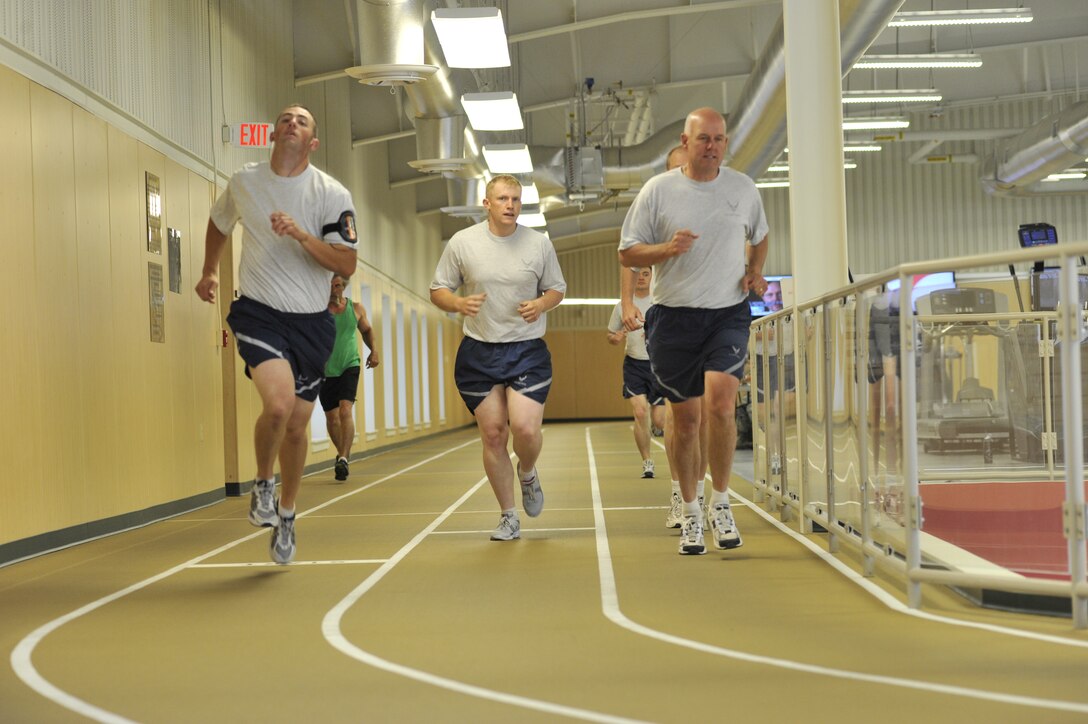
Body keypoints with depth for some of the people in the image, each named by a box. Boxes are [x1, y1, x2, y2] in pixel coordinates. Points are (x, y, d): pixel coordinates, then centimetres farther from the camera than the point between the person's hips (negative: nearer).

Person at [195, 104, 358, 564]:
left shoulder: (332, 194, -7)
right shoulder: (243, 182, 0)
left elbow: (347, 265, -12)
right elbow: (219, 222, 22)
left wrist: (301, 235, -24)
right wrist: (209, 272, 17)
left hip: (312, 323, 1)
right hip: (258, 314, -1)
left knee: (296, 425, 8)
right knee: (278, 403, -25)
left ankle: (285, 515, 30)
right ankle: (262, 483, 4)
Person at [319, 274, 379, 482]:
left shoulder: (356, 308, 3)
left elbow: (367, 330, 20)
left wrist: (373, 350, 5)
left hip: (349, 365, 0)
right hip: (325, 369, 0)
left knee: (345, 410, -19)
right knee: (331, 416, 8)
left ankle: (343, 458, -20)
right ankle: (343, 454, 31)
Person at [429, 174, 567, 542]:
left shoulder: (539, 243, 2)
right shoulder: (462, 242, 0)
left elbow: (557, 288, 12)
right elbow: (438, 290, 6)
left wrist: (541, 304, -10)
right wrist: (459, 303, -16)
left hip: (528, 350, 0)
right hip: (479, 352, 1)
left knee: (525, 428, -16)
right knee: (492, 435, 2)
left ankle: (527, 474, 20)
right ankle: (508, 518, 17)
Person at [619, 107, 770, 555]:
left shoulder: (743, 188, 6)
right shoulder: (658, 190, -1)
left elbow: (759, 236, 25)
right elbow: (627, 253, 1)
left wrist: (756, 269, 5)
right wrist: (668, 248, -17)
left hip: (728, 314, 1)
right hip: (674, 317, 0)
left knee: (720, 403, -19)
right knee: (685, 419, 4)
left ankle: (720, 503, -2)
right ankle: (690, 513, 21)